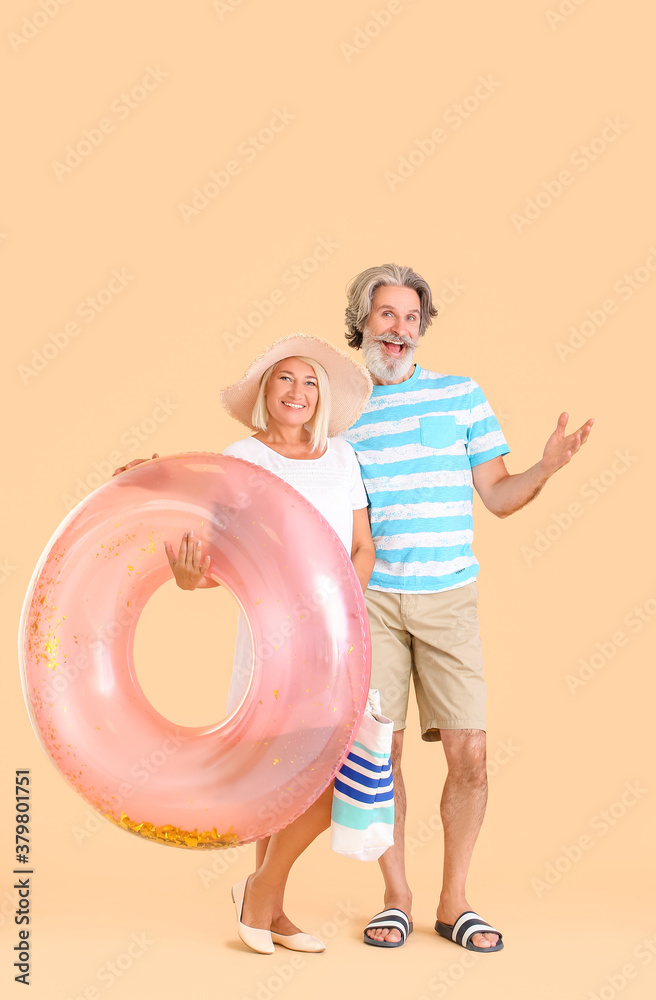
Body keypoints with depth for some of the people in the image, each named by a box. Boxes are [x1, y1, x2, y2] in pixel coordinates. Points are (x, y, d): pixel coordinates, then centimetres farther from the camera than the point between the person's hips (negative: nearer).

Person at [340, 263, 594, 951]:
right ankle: (396, 898, 17)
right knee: (379, 753, 0)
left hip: (448, 598, 0)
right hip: (369, 599, 0)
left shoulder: (462, 395, 8)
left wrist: (547, 466, -10)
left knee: (468, 755, -4)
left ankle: (453, 902, 14)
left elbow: (498, 497, 7)